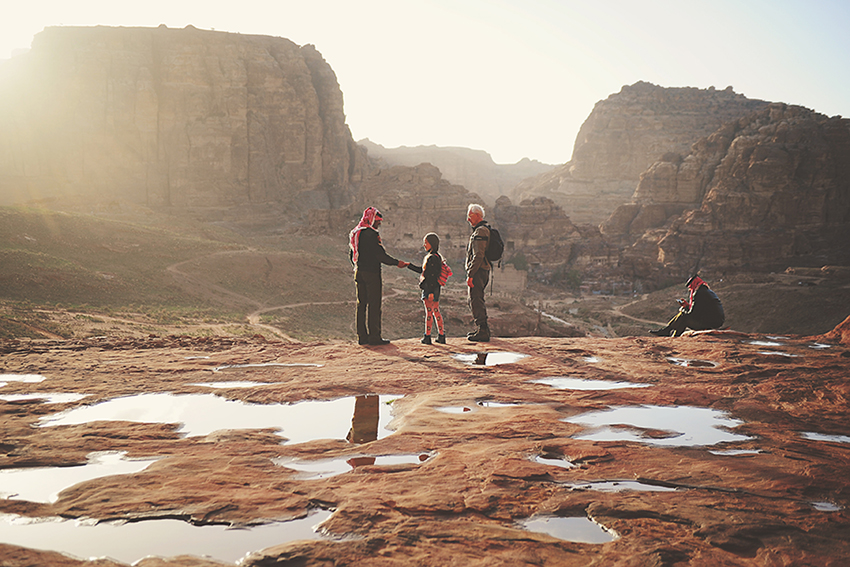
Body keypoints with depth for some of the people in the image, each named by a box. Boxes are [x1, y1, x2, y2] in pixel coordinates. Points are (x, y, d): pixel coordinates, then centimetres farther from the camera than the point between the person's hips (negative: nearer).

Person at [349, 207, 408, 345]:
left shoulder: (354, 233, 13)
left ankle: (362, 336, 12)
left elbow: (351, 255, 20)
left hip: (359, 272, 9)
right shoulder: (371, 234, -14)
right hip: (371, 272, -9)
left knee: (361, 304, 10)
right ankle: (374, 336, -4)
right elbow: (380, 254, -16)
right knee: (374, 305, -4)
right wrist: (397, 263, -8)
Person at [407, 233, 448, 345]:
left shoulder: (433, 258, -16)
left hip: (431, 289, -10)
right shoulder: (430, 257, 14)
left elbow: (433, 276, -20)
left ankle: (427, 336, 2)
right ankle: (441, 335, 16)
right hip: (433, 289, 10)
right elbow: (422, 271, 23)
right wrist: (409, 266, 20)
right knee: (436, 311, 12)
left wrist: (431, 292, -22)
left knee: (429, 312, -3)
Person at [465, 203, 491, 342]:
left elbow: (478, 256, -23)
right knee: (475, 301, 18)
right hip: (484, 271, 11)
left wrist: (470, 275, -23)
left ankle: (482, 332, -6)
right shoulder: (485, 230, 18)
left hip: (478, 272, -11)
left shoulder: (480, 232, -16)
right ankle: (481, 329, 25)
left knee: (476, 302, -7)